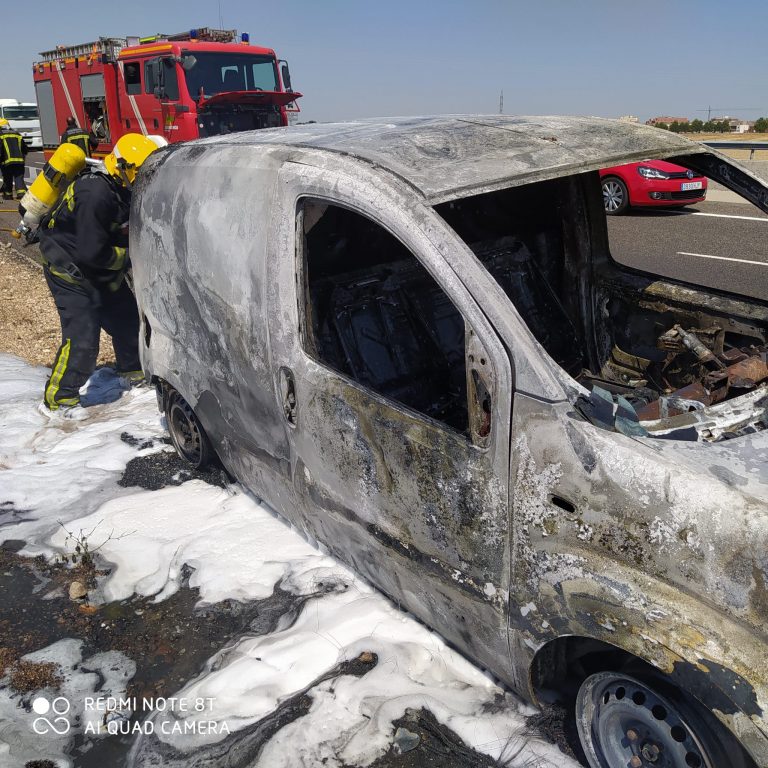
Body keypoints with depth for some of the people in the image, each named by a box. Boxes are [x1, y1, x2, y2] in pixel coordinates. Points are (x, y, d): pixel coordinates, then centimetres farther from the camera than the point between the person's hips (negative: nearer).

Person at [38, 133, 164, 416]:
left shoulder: (123, 189, -1)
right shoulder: (96, 193, -30)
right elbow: (92, 253, -31)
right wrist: (128, 257, -17)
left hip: (102, 268, 9)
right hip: (70, 271, -9)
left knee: (127, 317, 14)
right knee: (82, 339, -11)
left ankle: (134, 370, 37)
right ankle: (57, 399, 4)